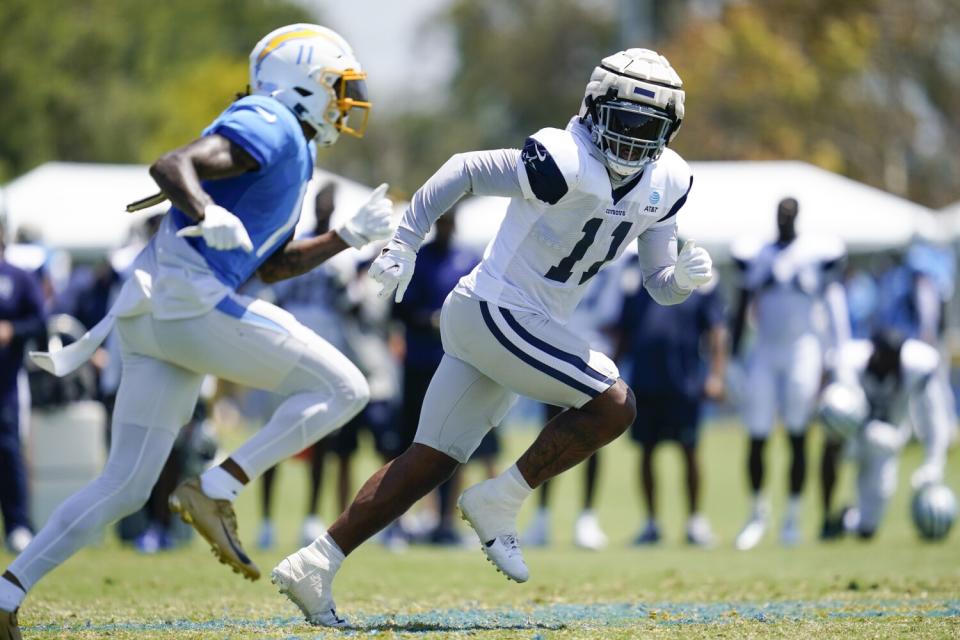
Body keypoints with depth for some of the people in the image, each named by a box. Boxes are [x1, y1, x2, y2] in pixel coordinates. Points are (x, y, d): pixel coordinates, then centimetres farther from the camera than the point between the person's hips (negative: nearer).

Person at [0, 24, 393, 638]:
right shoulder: (268, 127, -6)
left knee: (125, 486, 10)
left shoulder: (291, 151, 25)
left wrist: (350, 236, 26)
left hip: (152, 318, 10)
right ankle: (214, 492, -12)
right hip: (192, 301, -10)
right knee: (342, 390, -5)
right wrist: (208, 215, -39)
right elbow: (172, 165, -20)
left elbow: (270, 265, 32)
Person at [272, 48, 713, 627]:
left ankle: (314, 565, 12)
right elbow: (464, 170, -12)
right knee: (613, 405, -16)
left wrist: (684, 276, -16)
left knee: (430, 464, 9)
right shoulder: (566, 164, -22)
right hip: (494, 311, -8)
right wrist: (404, 246, -10)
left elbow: (660, 286, 7)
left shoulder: (664, 184, 2)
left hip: (524, 327, 8)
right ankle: (498, 504, -5)